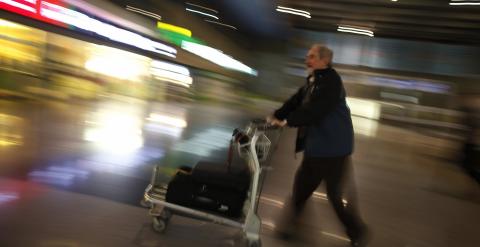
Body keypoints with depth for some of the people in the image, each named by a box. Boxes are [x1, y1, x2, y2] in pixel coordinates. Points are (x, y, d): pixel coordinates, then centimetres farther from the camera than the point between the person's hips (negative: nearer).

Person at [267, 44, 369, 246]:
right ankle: (290, 225, 32)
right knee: (301, 186, 15)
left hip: (333, 147, -9)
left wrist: (287, 121, -28)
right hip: (315, 146, 9)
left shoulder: (331, 81, -17)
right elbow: (295, 101, 6)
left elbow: (315, 110, -27)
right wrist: (275, 116, -5)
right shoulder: (312, 81, 13)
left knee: (337, 194, 4)